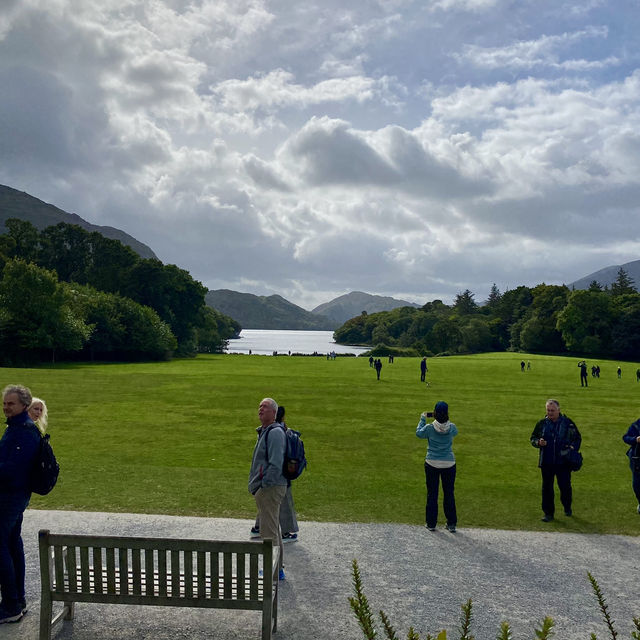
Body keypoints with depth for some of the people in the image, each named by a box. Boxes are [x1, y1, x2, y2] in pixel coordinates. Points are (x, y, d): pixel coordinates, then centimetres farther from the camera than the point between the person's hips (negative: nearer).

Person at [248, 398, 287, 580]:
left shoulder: (275, 432, -15)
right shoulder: (263, 432, 18)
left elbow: (276, 464, -23)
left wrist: (264, 484, -20)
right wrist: (256, 484, 20)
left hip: (270, 488, -11)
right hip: (265, 488, 11)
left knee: (269, 530, -7)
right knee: (273, 528, 16)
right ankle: (278, 567, 26)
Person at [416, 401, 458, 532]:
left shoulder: (429, 428, -14)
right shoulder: (451, 427, -10)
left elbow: (419, 433, 5)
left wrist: (423, 419, 17)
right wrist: (446, 419, 18)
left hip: (432, 464, -1)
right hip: (449, 464, 1)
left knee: (432, 494, 11)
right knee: (449, 494, 13)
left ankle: (431, 524, 18)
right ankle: (451, 524, 20)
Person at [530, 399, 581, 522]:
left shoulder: (568, 423, -1)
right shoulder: (541, 423, 3)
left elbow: (578, 438, 10)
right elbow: (533, 438, 11)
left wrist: (573, 448, -7)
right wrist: (538, 442, -11)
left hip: (563, 461, -1)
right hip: (546, 461, 1)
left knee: (565, 486, 6)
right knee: (547, 487, 4)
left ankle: (567, 508, 32)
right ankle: (548, 513, 13)